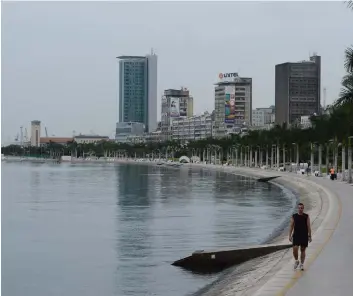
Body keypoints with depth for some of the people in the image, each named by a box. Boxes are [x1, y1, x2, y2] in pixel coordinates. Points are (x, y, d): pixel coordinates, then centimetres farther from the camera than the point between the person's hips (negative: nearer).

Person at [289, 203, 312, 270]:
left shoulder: (306, 216, 1)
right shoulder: (294, 216, 2)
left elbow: (308, 227, 1)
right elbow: (291, 226, 3)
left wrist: (309, 236, -3)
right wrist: (290, 236, -3)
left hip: (304, 236, 0)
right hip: (296, 236, 0)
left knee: (303, 250, 6)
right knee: (295, 249, -13)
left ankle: (302, 264, 16)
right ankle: (296, 261, 11)